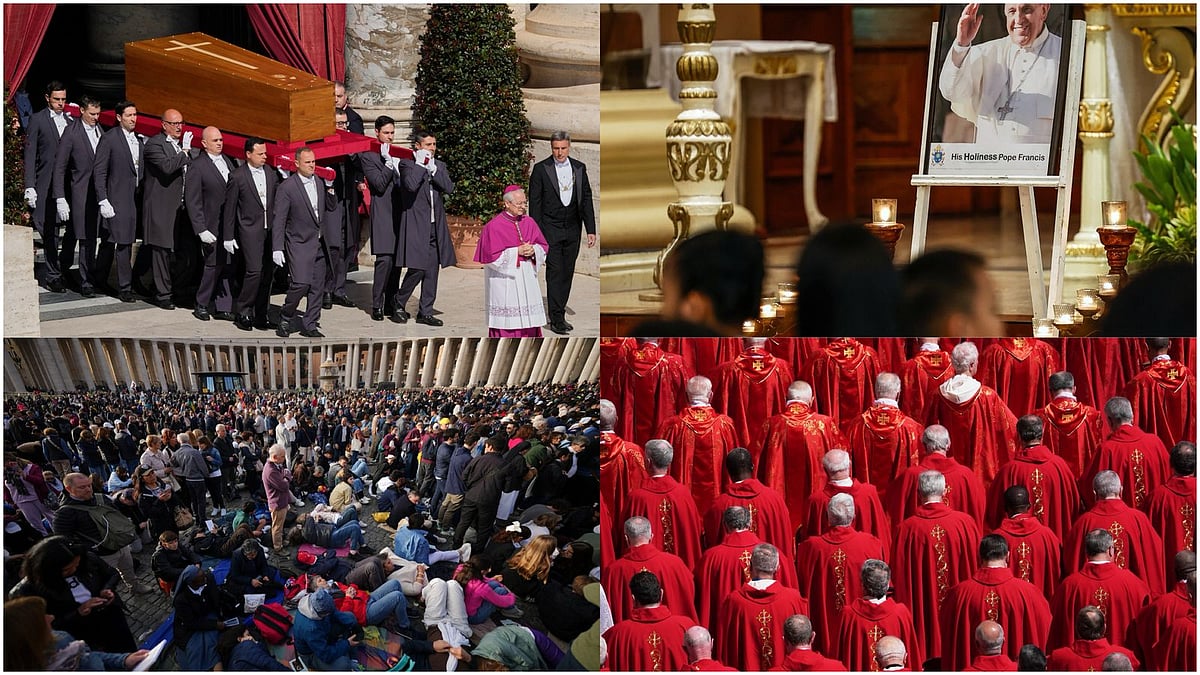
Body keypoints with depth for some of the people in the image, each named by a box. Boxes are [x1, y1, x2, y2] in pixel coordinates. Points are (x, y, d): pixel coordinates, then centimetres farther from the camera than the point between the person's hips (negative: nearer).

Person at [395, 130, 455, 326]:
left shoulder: (440, 166, 14)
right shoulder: (407, 164, -2)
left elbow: (449, 188, -1)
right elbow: (411, 185, -21)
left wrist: (432, 168, -7)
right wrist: (421, 164, -12)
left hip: (435, 225, 6)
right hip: (416, 224, -6)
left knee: (432, 269, 7)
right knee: (417, 268, -10)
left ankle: (425, 311, 14)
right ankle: (399, 303, 11)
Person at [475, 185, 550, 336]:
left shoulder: (529, 223, 8)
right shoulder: (493, 226, -8)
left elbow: (544, 247, 13)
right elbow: (491, 256, -12)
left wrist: (533, 250, -9)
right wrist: (517, 251, -15)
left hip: (527, 280, 5)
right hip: (504, 282, -5)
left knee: (528, 321, 3)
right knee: (506, 322, -6)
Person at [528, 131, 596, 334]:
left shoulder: (579, 168, 7)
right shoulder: (541, 169, -4)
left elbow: (586, 199, 9)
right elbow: (535, 202, -3)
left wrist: (591, 229, 4)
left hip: (572, 229, 4)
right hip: (551, 229, -4)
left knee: (567, 273, 6)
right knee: (555, 272, -8)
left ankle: (559, 315, 13)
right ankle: (556, 319, -8)